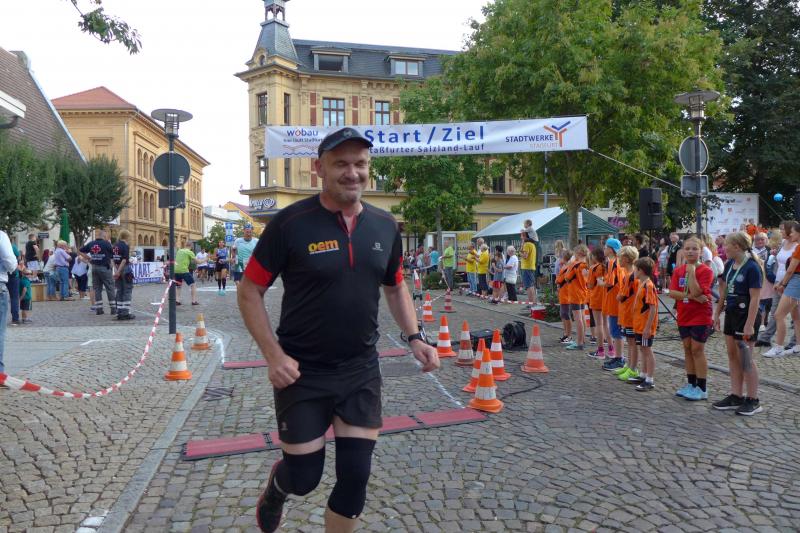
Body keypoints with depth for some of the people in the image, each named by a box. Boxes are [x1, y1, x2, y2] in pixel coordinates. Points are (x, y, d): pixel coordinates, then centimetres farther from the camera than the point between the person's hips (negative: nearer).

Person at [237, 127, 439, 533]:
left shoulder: (385, 226, 0)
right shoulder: (291, 223, -14)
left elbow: (395, 287, 15)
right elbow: (249, 291, -8)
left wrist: (413, 337, 0)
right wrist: (274, 355, -16)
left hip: (361, 371, 4)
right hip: (302, 373, -3)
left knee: (355, 478, 6)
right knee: (304, 478, 8)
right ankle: (275, 488, 46)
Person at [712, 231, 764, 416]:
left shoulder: (752, 267, -17)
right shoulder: (729, 264, 7)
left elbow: (754, 298, -19)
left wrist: (749, 324, -21)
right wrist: (717, 314, 14)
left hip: (746, 315, -8)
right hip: (731, 314, 8)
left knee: (745, 358, -1)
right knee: (733, 356, 11)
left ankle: (753, 400, 11)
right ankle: (736, 396, 20)